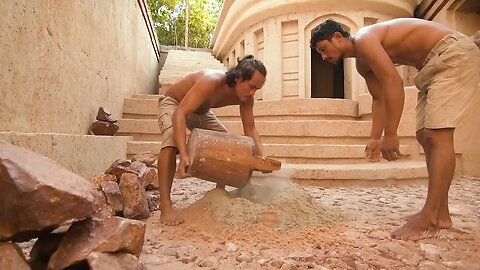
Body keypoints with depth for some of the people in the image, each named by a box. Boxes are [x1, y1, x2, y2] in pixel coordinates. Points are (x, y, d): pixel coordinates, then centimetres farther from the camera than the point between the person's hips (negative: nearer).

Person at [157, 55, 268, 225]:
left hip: (200, 112, 7)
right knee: (172, 141, -35)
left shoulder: (246, 98, -18)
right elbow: (179, 114, -46)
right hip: (173, 103, -7)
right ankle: (165, 207, -34)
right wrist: (183, 154, -58)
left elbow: (250, 128, -10)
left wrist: (261, 155, -28)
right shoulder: (211, 82, -40)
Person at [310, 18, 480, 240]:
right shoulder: (362, 64, 10)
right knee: (425, 136, 5)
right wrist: (375, 138, 8)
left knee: (437, 135, -18)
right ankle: (439, 214, 9)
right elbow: (379, 98, 13)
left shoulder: (364, 39, -19)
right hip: (434, 64, 10)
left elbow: (393, 82, -28)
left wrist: (390, 134, -28)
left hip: (455, 53, -10)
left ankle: (430, 219, -16)